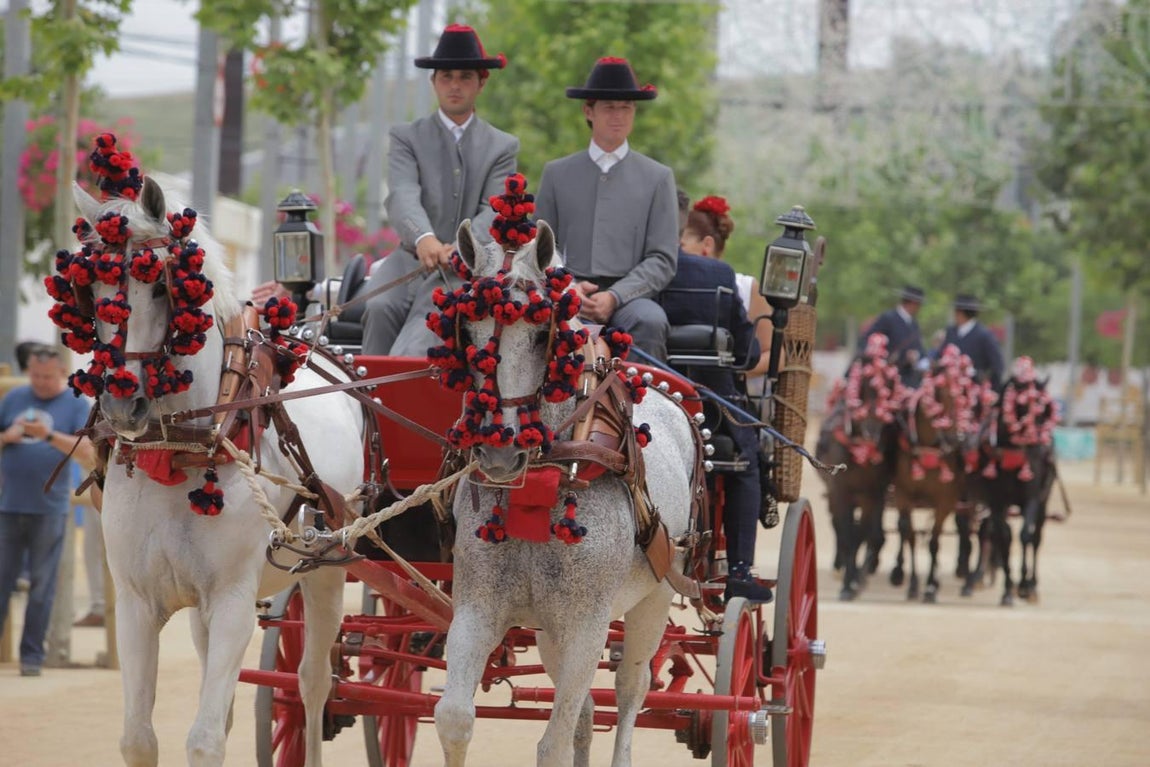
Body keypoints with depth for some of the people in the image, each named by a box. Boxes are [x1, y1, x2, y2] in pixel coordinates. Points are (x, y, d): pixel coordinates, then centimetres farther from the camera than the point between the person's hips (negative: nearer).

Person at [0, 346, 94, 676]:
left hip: (49, 510, -2)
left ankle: (32, 656, 6)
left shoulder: (76, 404, 2)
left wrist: (50, 435, -21)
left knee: (41, 586, 1)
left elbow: (88, 454, -10)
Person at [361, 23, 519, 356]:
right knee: (380, 308, -30)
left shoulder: (503, 147, 12)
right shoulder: (406, 137, 10)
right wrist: (424, 239, -32)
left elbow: (495, 212, -3)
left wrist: (460, 248, -25)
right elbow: (402, 197, -8)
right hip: (411, 260, 1)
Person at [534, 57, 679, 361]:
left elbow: (662, 259, 6)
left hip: (630, 295, 0)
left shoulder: (658, 178, 14)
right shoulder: (557, 174, 18)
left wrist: (615, 297, -10)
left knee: (651, 322, -36)